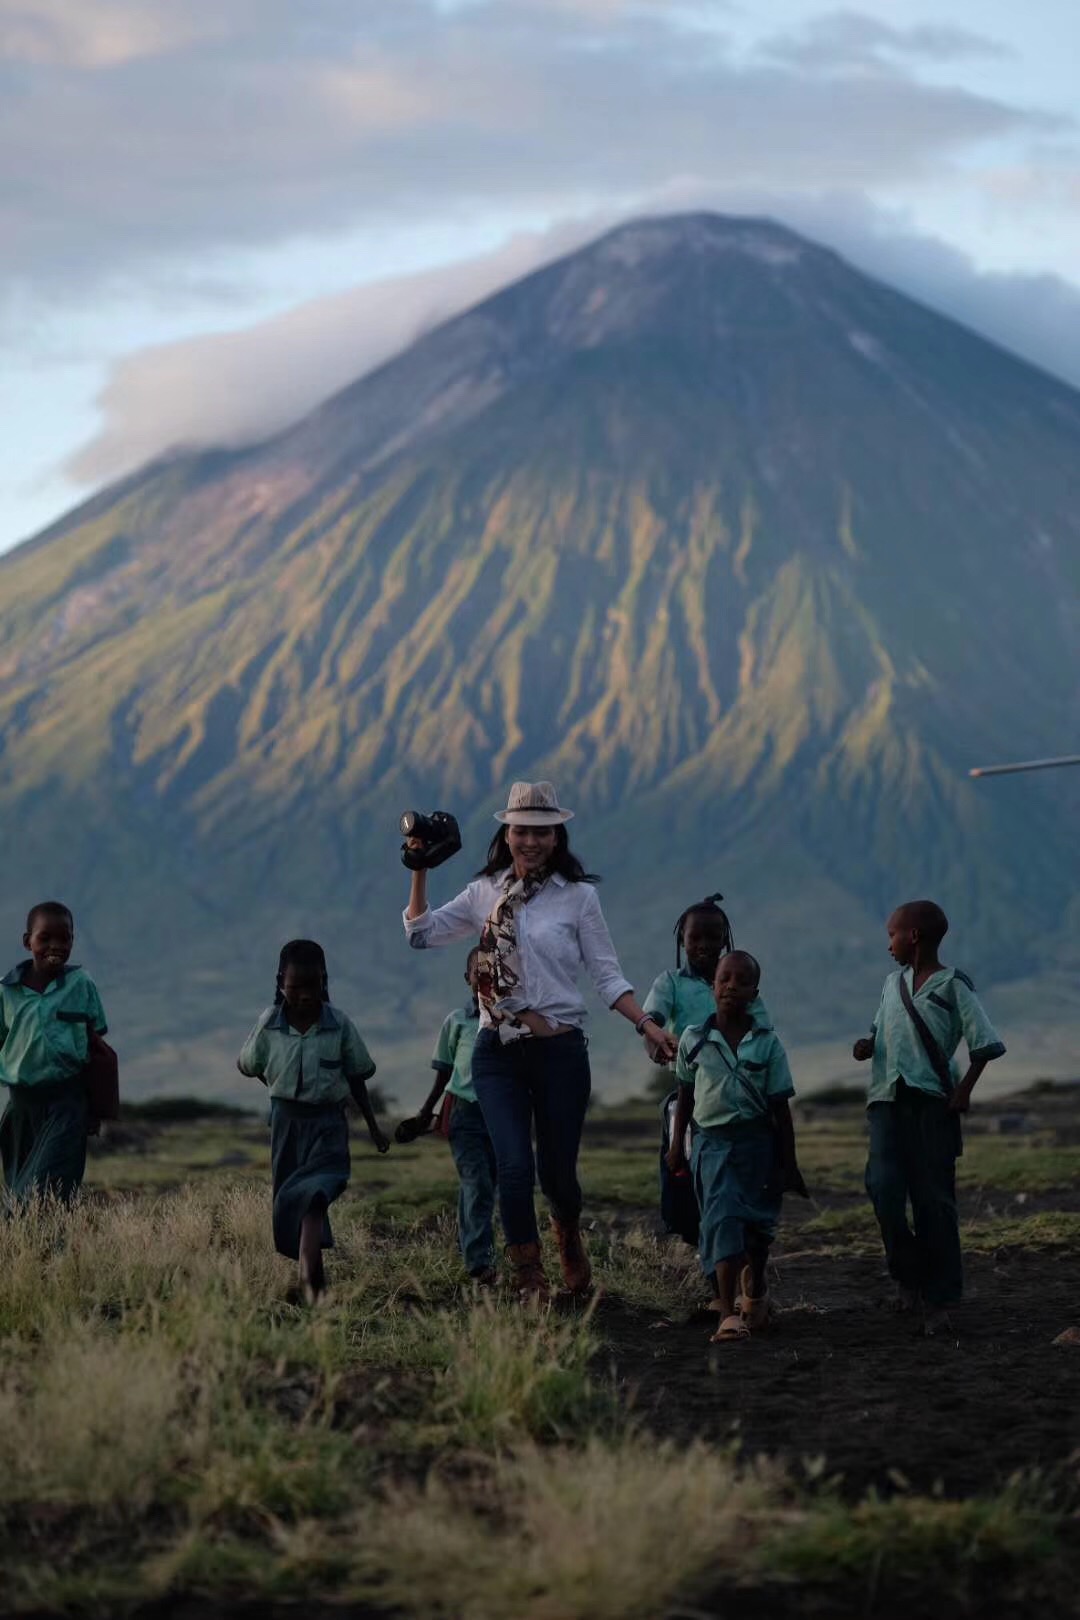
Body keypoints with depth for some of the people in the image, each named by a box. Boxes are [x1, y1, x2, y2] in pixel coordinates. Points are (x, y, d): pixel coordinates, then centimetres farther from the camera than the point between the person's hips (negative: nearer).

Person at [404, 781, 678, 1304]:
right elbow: (421, 933, 11)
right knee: (514, 1165, -12)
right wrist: (420, 870, 3)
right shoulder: (485, 892, 8)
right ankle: (529, 1280, 0)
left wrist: (648, 1025, -10)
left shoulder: (577, 896, 0)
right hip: (497, 1051, 1)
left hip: (560, 1049, -1)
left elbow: (607, 976, 1)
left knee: (557, 1171, 8)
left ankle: (569, 1238, 42)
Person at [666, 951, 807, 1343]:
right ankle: (729, 1314, -18)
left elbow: (780, 1106, -1)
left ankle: (753, 1289, 42)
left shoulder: (767, 1043, -3)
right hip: (711, 1142, -1)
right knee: (722, 1221, -14)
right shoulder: (694, 1040, -1)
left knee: (757, 1224, 14)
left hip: (756, 1140, 1)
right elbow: (685, 1094, 11)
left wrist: (788, 1164, -1)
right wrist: (677, 1144, 12)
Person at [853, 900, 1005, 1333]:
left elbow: (984, 1043, -5)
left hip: (932, 1102, -4)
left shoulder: (952, 985, -2)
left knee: (933, 1199, -3)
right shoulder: (894, 983, 15)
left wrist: (964, 1089, -10)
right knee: (883, 1187, -12)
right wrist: (867, 1046, 3)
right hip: (888, 1101, 4)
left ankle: (939, 1297, 3)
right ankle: (908, 1274, 7)